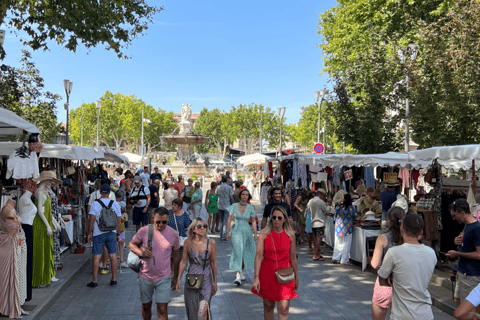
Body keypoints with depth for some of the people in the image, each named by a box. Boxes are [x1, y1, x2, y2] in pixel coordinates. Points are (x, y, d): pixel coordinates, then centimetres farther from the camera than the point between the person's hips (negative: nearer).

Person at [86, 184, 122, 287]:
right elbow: (119, 220, 5)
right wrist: (118, 234, 13)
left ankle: (94, 281, 5)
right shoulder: (115, 204, 2)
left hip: (98, 233, -2)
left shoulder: (95, 204, -5)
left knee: (97, 256, 2)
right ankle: (114, 279, 13)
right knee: (113, 255, 7)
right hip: (112, 233, 2)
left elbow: (91, 220, -9)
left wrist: (89, 233, 0)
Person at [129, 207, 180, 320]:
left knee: (162, 309, -4)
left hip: (164, 278, -1)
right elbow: (131, 244, 3)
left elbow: (176, 256, 4)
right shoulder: (144, 231, -11)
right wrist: (141, 253, -19)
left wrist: (176, 277, 9)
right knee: (146, 306, 17)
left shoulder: (173, 234, -7)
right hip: (145, 277, 1)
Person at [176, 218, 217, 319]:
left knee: (203, 310, -12)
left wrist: (215, 282, 6)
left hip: (206, 281, -2)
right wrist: (178, 279, 4)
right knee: (192, 310, 13)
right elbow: (183, 262, 5)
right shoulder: (188, 243, -5)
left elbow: (213, 263, 1)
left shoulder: (211, 243, -8)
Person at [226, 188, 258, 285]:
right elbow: (230, 219, 2)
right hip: (236, 231, -2)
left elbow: (253, 221, 8)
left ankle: (242, 272, 28)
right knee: (237, 252, -13)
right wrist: (228, 232, 0)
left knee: (245, 253, 8)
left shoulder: (250, 207, 3)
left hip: (247, 231, 2)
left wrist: (255, 233, 3)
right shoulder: (234, 206, 0)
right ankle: (238, 275, -17)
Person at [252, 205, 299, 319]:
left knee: (283, 309, -6)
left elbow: (293, 258, 6)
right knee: (268, 306, 14)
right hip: (267, 273, 0)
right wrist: (256, 277, -19)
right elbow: (259, 256, -12)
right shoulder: (264, 233, -7)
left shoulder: (290, 234, -3)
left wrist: (296, 277, 13)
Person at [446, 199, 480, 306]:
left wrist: (457, 254, -16)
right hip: (462, 272, 9)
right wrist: (457, 241, 1)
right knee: (458, 300, 19)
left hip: (471, 275, -9)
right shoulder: (466, 226, 10)